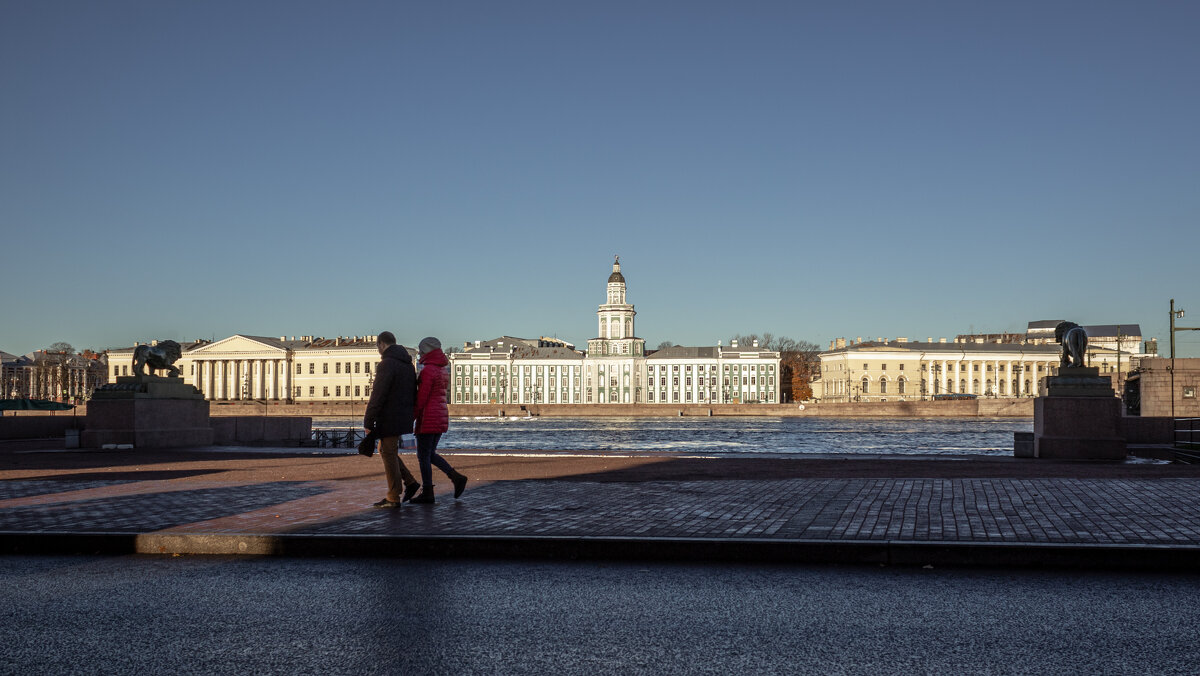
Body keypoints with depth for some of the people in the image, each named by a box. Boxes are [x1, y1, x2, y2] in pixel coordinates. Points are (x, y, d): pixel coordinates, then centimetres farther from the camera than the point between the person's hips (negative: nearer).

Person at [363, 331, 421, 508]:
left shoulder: (386, 364, -17)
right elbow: (414, 393, 18)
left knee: (389, 455, 0)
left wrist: (368, 422, -17)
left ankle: (393, 498, 5)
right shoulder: (408, 364, 12)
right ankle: (410, 482, 16)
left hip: (389, 419, -9)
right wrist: (409, 416, 22)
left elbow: (378, 396, -21)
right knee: (384, 450, 20)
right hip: (403, 418, 9)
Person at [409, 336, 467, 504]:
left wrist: (411, 418, -9)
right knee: (430, 455, 17)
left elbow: (422, 398, -16)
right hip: (442, 416, 9)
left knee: (423, 456, 2)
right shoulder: (443, 370, 13)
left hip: (428, 418, -9)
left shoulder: (427, 370, -15)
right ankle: (457, 478, 6)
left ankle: (427, 494, 6)